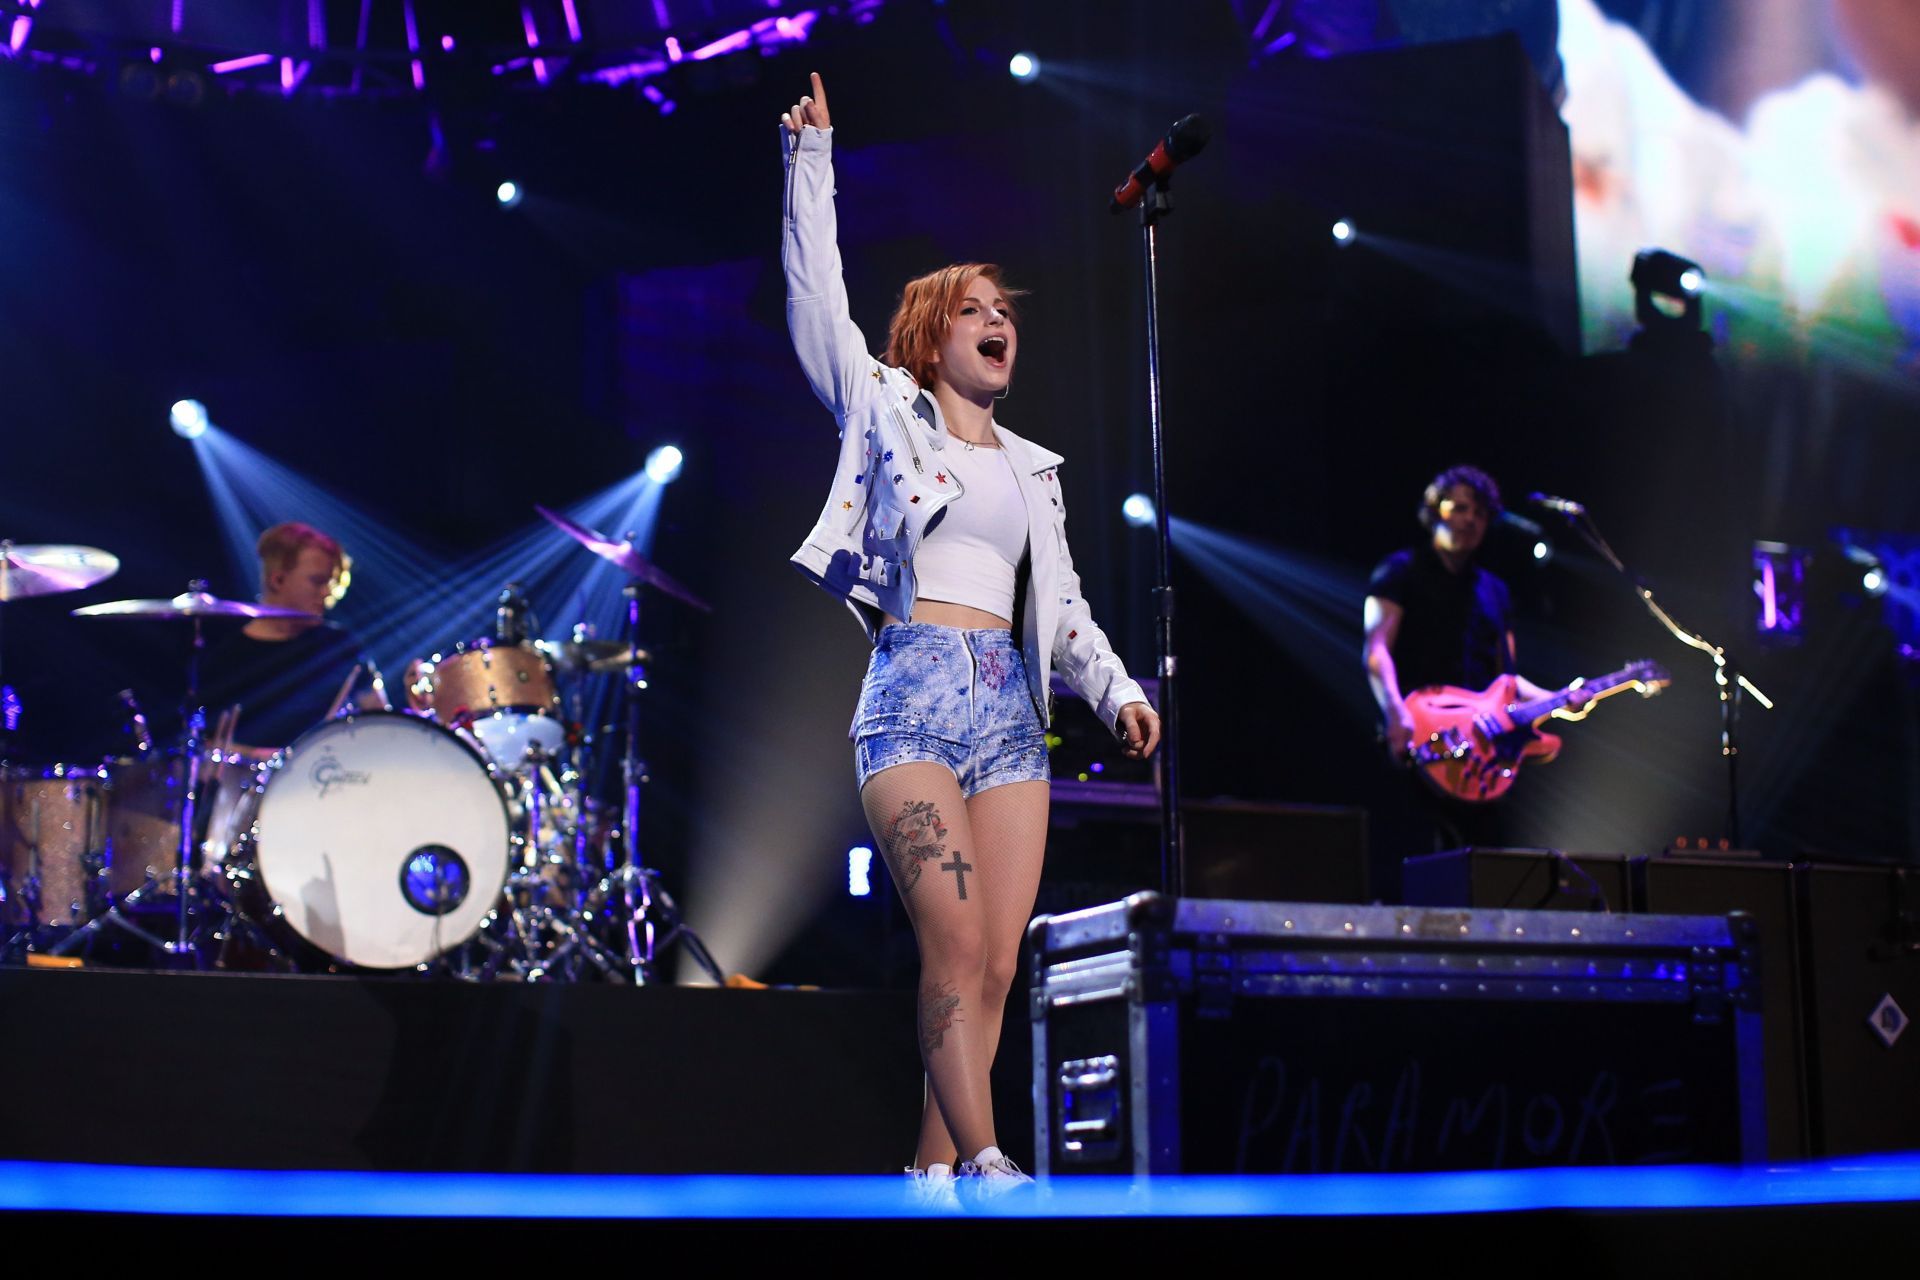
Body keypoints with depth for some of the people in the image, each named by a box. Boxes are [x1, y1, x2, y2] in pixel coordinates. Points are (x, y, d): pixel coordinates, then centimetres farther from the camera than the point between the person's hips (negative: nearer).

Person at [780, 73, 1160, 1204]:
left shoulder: (1034, 467, 23)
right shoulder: (884, 410, 12)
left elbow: (1063, 604, 21)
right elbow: (817, 293, 6)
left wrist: (1119, 690, 6)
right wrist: (813, 158, 5)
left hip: (1011, 704, 5)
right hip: (914, 690, -5)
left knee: (997, 965, -4)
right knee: (956, 947, -17)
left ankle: (934, 1174, -1)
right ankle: (985, 1165, -19)